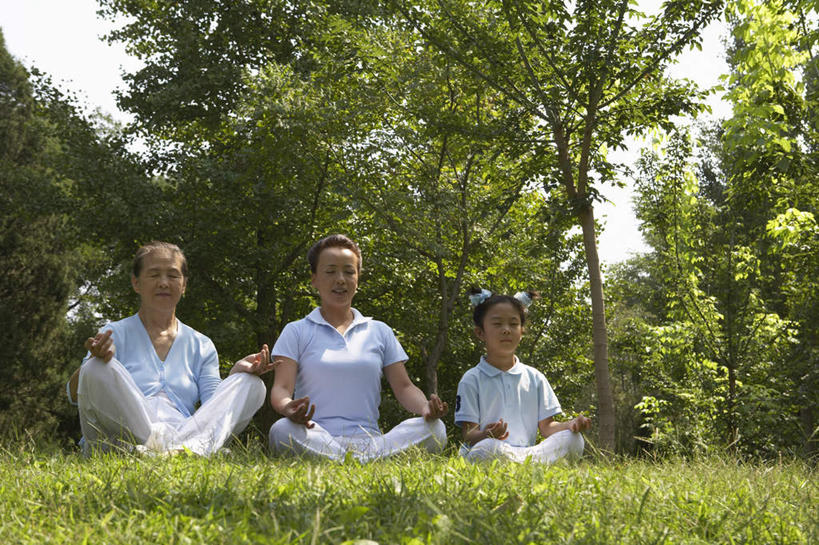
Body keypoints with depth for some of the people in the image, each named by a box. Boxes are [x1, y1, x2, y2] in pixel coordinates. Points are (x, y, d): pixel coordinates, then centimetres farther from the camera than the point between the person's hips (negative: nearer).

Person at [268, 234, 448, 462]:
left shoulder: (380, 332, 20)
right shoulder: (297, 331, 13)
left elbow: (403, 387, 15)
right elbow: (282, 387, 2)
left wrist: (426, 407, -10)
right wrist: (288, 408, -25)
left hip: (369, 440, 2)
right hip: (316, 438, -2)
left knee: (434, 429, -25)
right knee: (283, 430, -38)